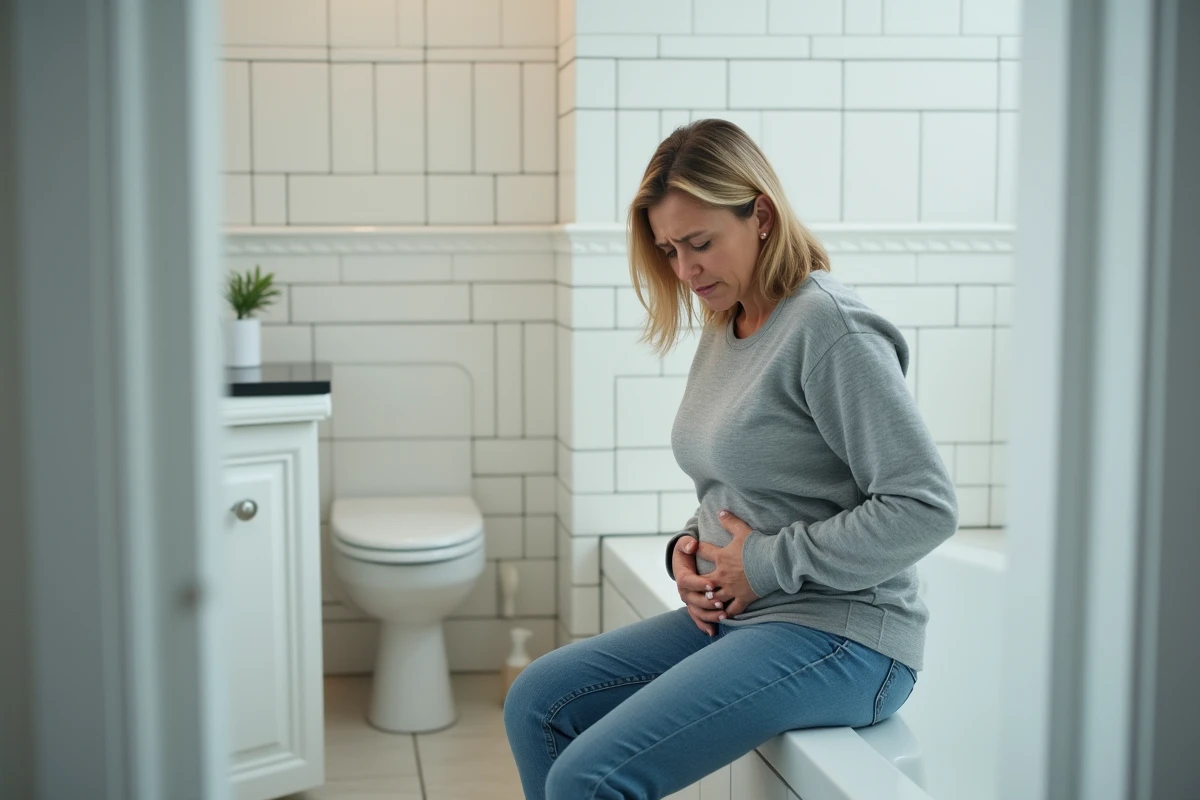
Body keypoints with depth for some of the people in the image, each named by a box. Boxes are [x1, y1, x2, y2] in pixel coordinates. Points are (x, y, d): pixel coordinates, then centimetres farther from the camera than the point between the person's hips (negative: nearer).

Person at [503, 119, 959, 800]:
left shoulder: (830, 329, -16)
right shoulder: (723, 330, 12)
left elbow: (926, 507, -21)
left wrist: (768, 564, -16)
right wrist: (690, 551, 2)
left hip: (839, 637, -9)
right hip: (734, 617, 10)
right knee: (537, 704, 4)